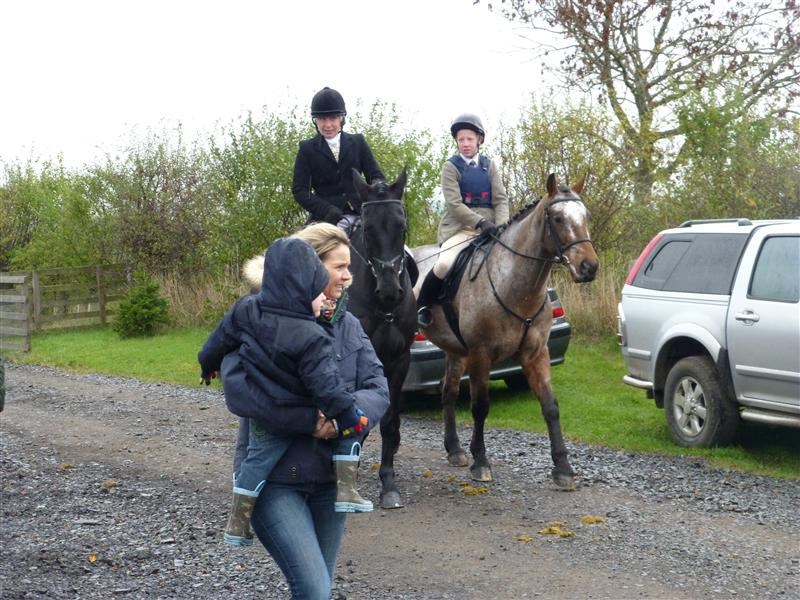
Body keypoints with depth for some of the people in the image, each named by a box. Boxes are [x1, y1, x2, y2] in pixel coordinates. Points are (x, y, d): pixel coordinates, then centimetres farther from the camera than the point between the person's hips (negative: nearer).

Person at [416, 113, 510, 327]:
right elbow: (454, 204, -9)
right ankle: (422, 306, -6)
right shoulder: (451, 167, 2)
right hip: (459, 228, -4)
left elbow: (501, 200, 6)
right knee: (444, 264, -29)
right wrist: (481, 222, -21)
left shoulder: (489, 166, 12)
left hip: (489, 229, 4)